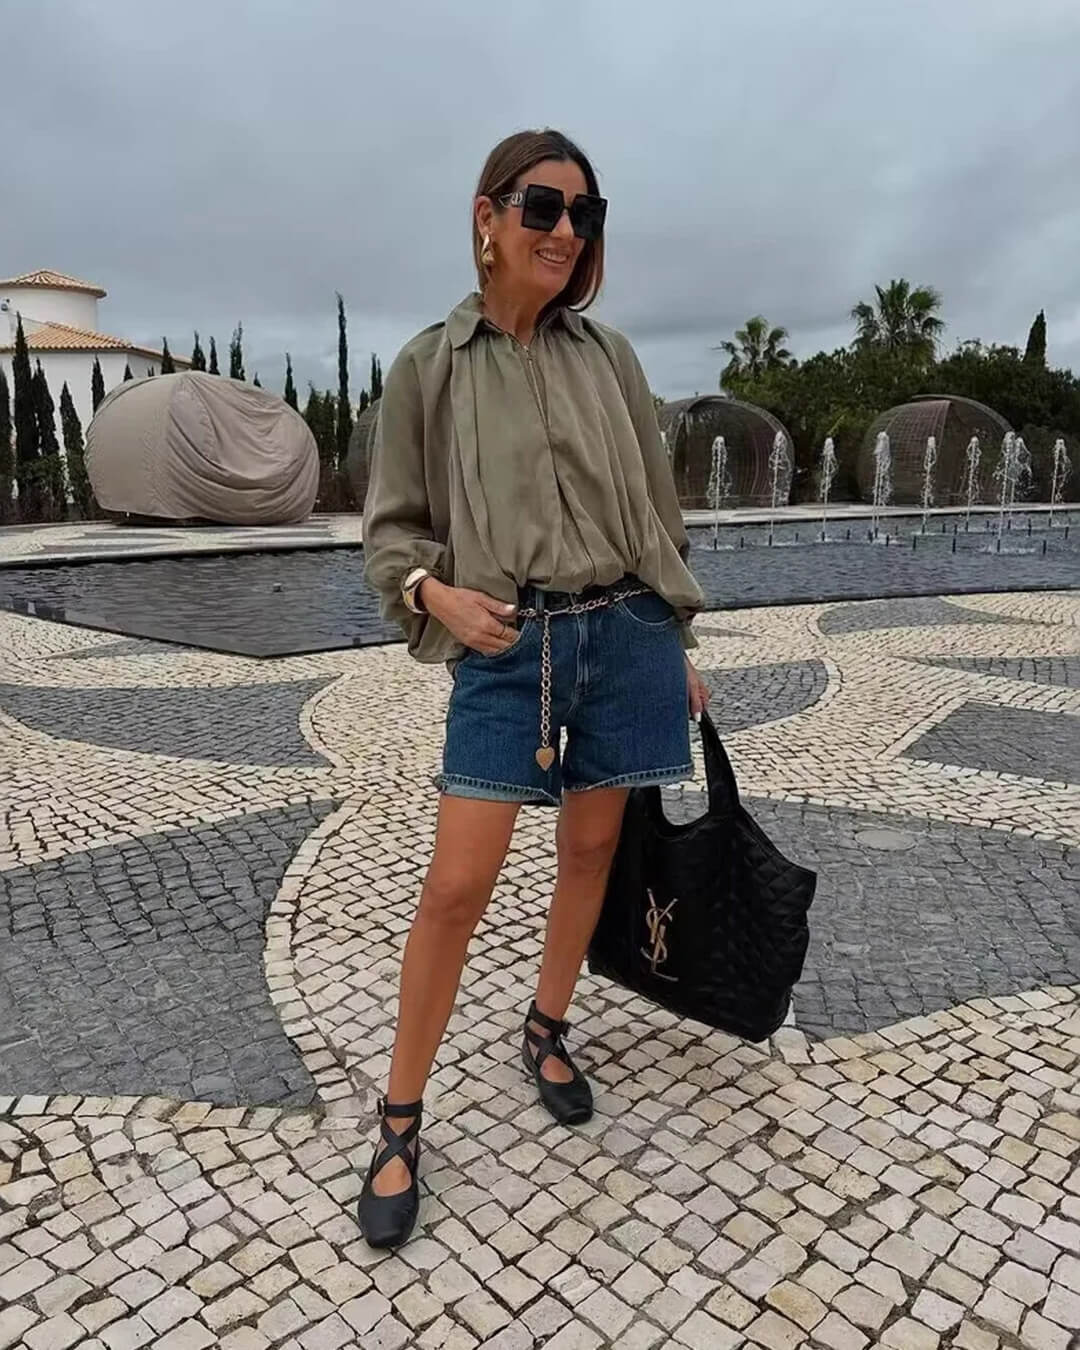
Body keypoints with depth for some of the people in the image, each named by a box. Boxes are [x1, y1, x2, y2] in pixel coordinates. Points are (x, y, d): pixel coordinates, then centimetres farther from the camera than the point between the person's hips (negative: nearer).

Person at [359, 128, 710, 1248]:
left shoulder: (609, 356, 9)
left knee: (591, 850, 12)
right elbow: (391, 526, 5)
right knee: (456, 886, -5)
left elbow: (657, 509, 13)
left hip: (625, 635, 3)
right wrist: (434, 591, -16)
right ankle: (400, 1123, 15)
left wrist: (679, 645, 12)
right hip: (506, 652, -3)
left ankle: (545, 1035, 38)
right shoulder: (427, 368, 3)